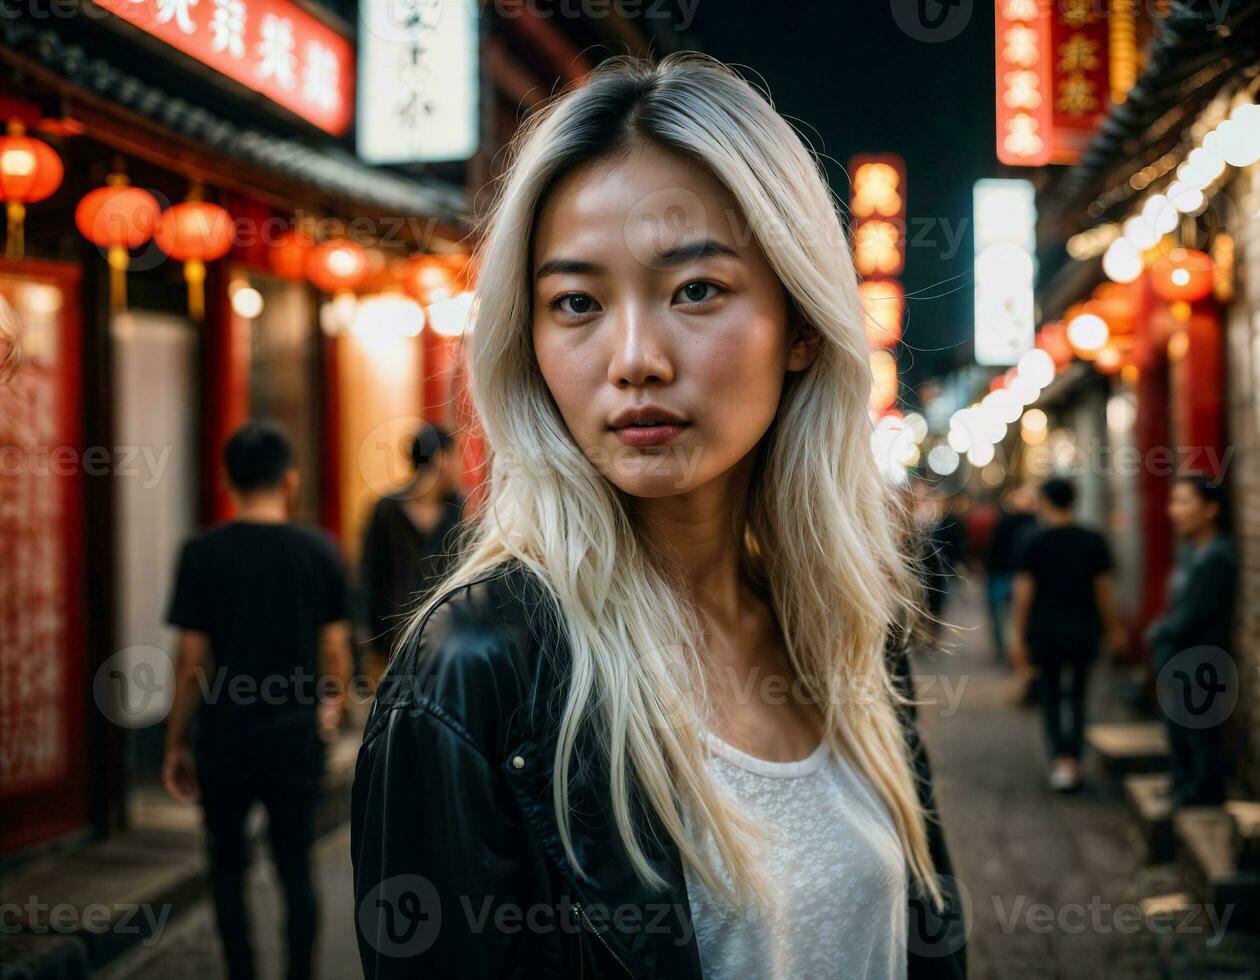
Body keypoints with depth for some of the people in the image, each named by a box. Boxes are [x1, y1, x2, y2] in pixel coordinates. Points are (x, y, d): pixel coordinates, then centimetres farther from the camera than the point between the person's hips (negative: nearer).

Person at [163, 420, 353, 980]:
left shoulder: (202, 555, -7)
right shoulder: (319, 551, -3)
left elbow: (191, 662, -7)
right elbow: (335, 651, 1)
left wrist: (175, 745, 4)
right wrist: (332, 706, 21)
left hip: (224, 738, -1)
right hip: (296, 737, 1)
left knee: (228, 866, 14)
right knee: (295, 870, 10)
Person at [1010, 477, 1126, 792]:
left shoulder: (1032, 542, -7)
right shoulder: (1093, 541, -1)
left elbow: (1023, 594, -8)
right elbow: (1104, 590, 1)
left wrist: (1017, 636, -5)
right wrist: (1115, 629, 12)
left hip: (1044, 631, -1)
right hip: (1083, 631, 1)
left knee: (1051, 695, 11)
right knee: (1076, 695, 14)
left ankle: (1060, 758, -4)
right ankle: (1074, 762, 8)